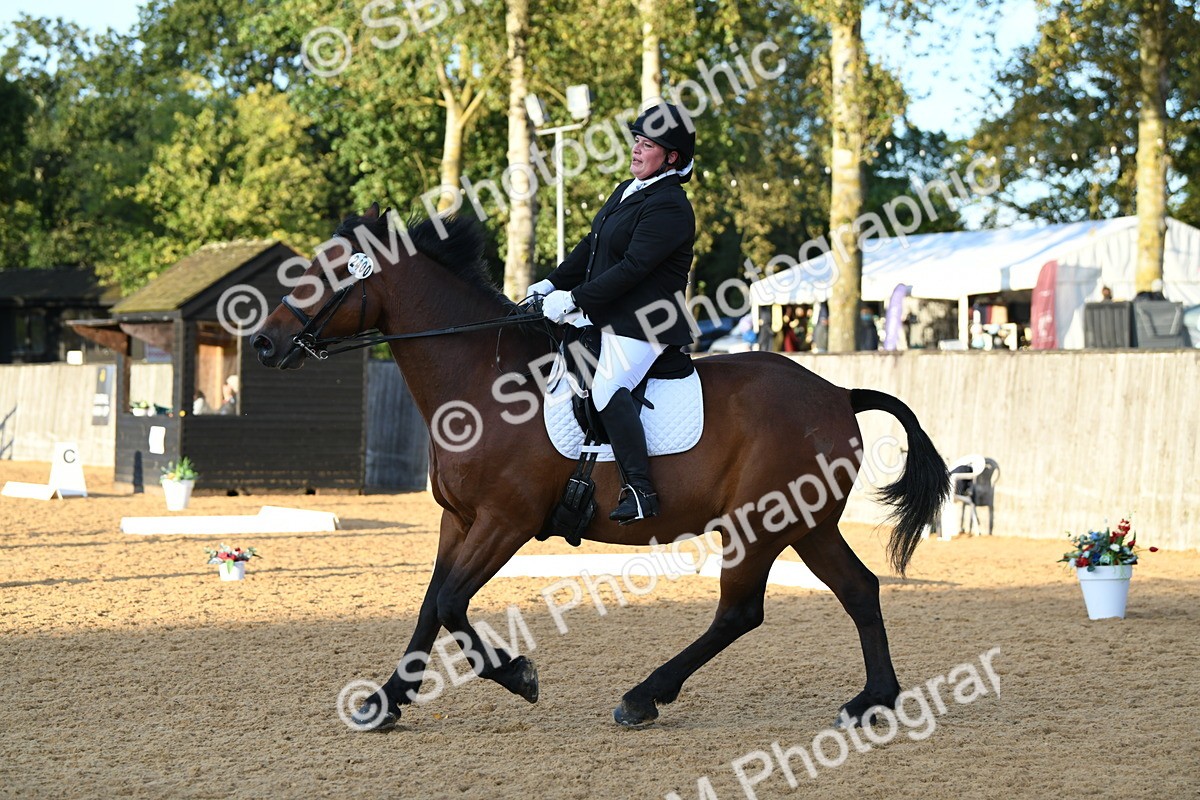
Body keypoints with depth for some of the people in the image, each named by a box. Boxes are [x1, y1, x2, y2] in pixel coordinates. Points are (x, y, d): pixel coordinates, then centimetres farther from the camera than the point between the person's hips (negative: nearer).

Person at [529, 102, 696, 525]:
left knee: (608, 387, -28)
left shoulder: (669, 207, -17)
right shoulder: (626, 192, 14)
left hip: (645, 323, -11)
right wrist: (553, 283, 8)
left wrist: (574, 299, -21)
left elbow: (632, 268, -23)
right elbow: (591, 247, 19)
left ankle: (640, 490, -28)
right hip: (609, 318, 11)